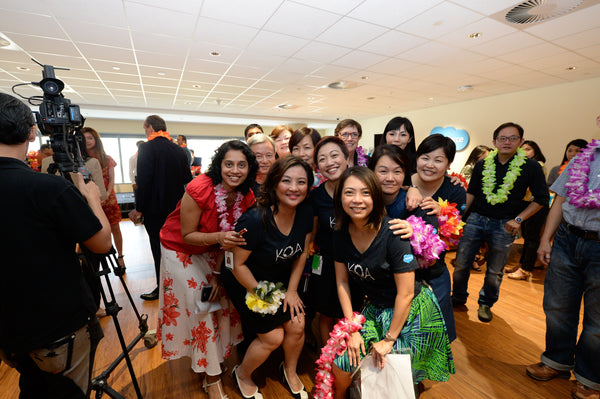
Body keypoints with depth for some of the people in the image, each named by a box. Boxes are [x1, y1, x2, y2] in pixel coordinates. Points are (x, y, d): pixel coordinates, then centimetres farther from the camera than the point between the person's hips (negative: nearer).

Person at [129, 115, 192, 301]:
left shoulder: (146, 148, -12)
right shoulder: (179, 150, 5)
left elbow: (144, 181, -18)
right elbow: (187, 179, 8)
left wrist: (139, 208, -11)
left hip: (156, 209, -6)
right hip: (176, 208, 6)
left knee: (159, 249, 5)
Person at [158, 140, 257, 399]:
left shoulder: (246, 197, -15)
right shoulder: (199, 189, -32)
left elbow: (231, 237, -6)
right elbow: (187, 235, -23)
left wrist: (218, 274, -9)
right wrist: (218, 237, -41)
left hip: (210, 252, 5)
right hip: (181, 251, -4)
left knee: (219, 303, 7)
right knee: (199, 310, 1)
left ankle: (217, 356, 36)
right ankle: (212, 378, 20)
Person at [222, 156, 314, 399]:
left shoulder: (306, 213, -14)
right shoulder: (255, 220, -32)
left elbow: (302, 254, -2)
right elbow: (239, 265, -20)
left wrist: (291, 290, -2)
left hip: (281, 281, 5)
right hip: (246, 283, -5)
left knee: (297, 326, 0)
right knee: (273, 337, -2)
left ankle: (290, 371, 35)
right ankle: (242, 375, 31)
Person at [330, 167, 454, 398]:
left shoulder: (393, 233, -26)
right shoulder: (341, 233, -10)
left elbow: (405, 294, -20)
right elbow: (342, 281, -2)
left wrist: (389, 339, -12)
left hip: (411, 311, -4)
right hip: (375, 309, 4)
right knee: (341, 362, 2)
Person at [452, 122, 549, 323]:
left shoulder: (531, 167, -3)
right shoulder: (482, 165, 3)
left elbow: (541, 199, 2)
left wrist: (518, 219, -7)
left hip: (504, 225, -1)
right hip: (475, 219, 2)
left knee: (494, 271, 11)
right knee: (461, 263, 5)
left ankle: (486, 304, 33)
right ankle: (458, 298, 27)